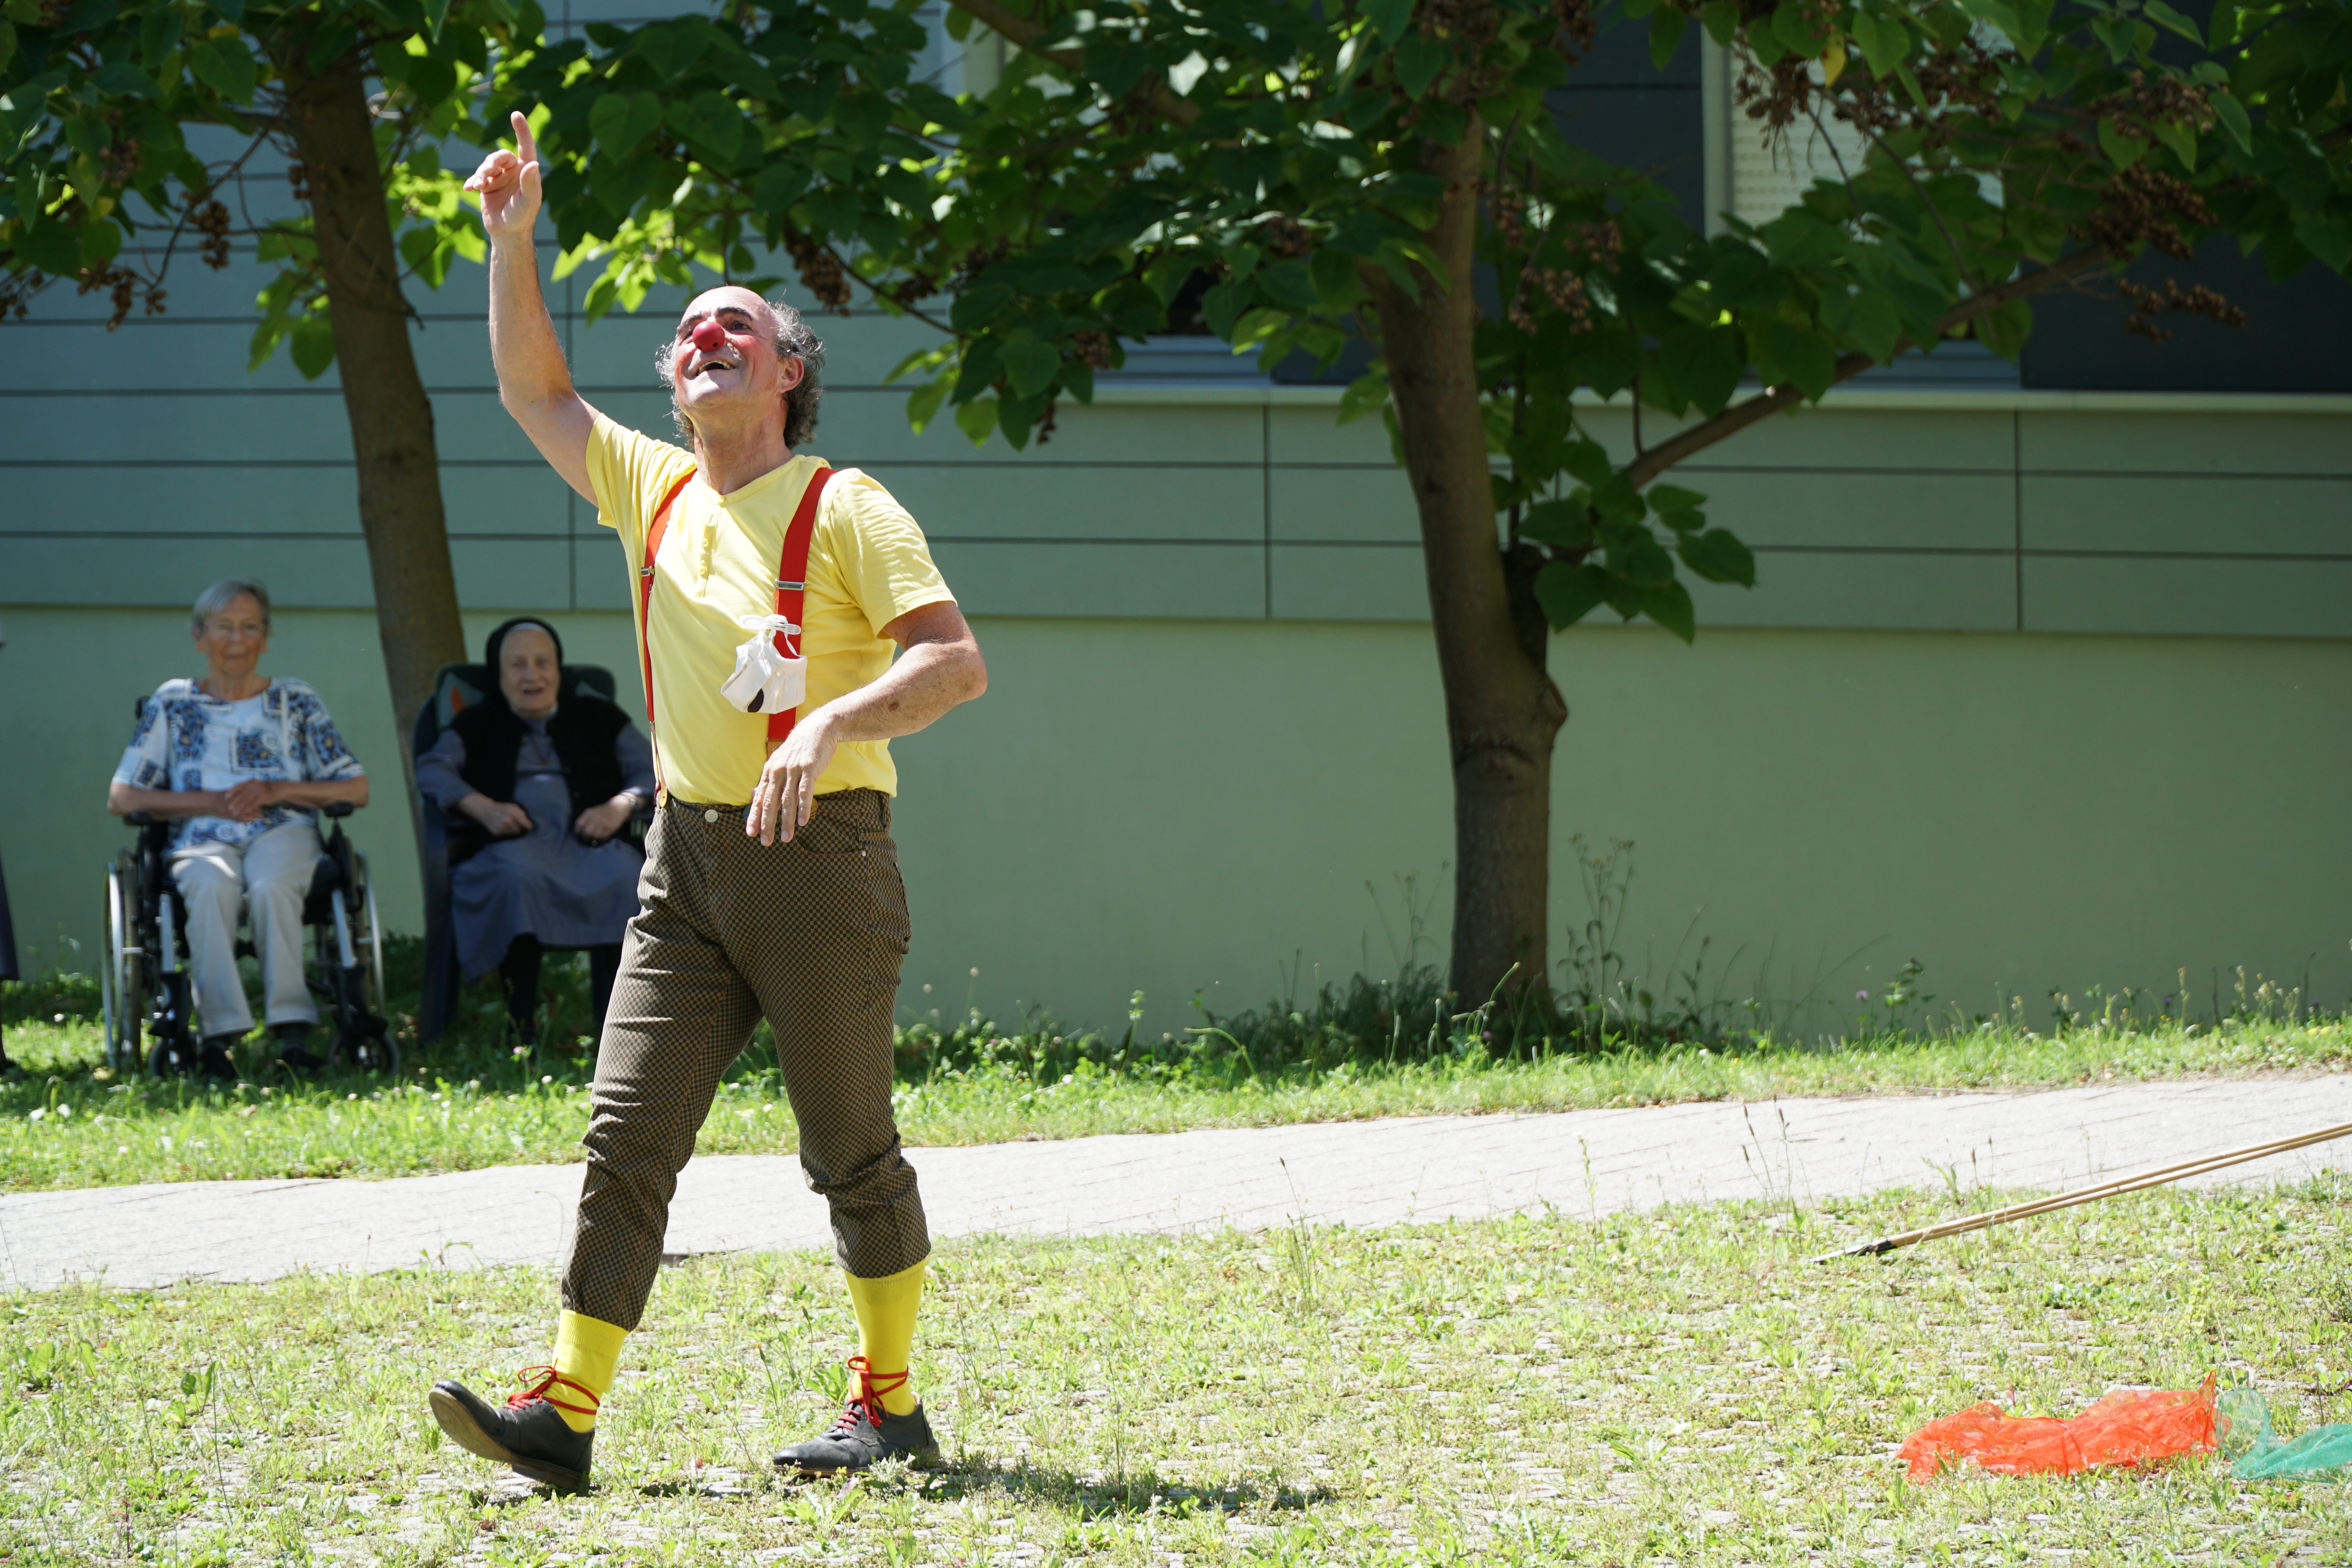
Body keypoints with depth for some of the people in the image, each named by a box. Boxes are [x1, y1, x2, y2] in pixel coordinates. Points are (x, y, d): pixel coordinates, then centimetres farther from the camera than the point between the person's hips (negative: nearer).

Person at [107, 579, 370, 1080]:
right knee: (212, 886, -38)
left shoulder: (296, 702, 17)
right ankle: (219, 1032, -43)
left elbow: (356, 789, 12)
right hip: (204, 839, 0)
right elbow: (121, 798, 10)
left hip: (283, 833, 0)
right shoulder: (172, 704, 16)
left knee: (272, 886, -38)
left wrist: (276, 790, -4)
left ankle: (291, 1029, -40)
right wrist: (208, 802, -4)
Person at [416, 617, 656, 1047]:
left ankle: (613, 1026, -37)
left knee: (626, 878, -35)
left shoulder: (598, 718, 25)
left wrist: (622, 805, -8)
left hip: (586, 839, 1)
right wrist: (484, 808, -12)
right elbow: (431, 769, 7)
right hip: (510, 843, -1)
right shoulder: (479, 725, 23)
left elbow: (652, 769, 15)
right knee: (518, 876, -39)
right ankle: (522, 1028, -44)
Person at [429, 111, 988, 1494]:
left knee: (852, 1148, 2)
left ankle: (891, 1404, 14)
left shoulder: (844, 510, -6)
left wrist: (837, 719, -30)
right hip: (687, 860, 6)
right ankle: (564, 1411, -10)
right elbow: (536, 392, 23)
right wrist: (514, 240, 12)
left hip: (818, 857, -5)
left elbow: (959, 662, -15)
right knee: (628, 1133, -4)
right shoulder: (656, 491, 12)